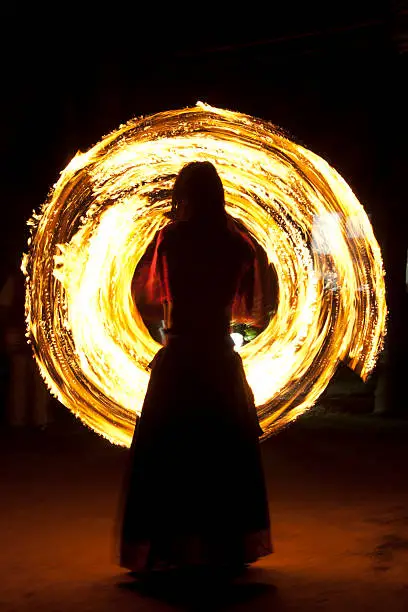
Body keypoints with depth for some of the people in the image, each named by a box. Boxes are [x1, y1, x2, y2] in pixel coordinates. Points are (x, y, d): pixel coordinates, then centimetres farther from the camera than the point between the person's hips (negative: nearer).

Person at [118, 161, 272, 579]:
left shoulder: (170, 237, -5)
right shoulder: (238, 243, -2)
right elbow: (248, 309, 3)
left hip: (177, 360, -2)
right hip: (221, 361, 2)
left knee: (163, 455, 7)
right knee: (226, 454, 14)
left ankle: (164, 549, 10)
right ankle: (226, 548, 20)